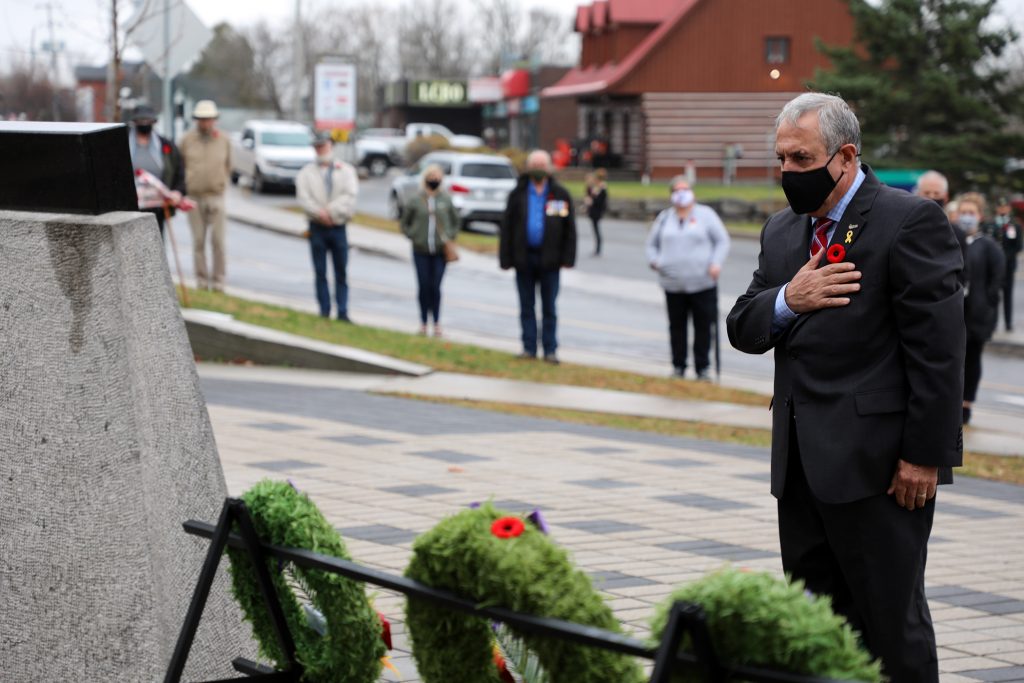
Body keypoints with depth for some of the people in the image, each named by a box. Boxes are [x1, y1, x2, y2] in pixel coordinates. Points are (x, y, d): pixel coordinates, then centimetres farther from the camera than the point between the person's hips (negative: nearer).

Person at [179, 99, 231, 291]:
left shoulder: (223, 141, 5)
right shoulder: (187, 140, 2)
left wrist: (222, 184, 9)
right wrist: (184, 187, 6)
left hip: (216, 196, 0)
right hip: (194, 197, 0)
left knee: (217, 240, -5)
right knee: (198, 240, 1)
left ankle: (218, 281, 1)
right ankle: (201, 280, 8)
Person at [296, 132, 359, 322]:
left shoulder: (345, 170, 7)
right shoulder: (307, 172, 8)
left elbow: (350, 195, -7)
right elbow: (303, 197, -5)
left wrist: (330, 211, -16)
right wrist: (319, 213, -19)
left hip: (338, 227, 0)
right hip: (317, 227, 0)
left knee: (341, 272, 0)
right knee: (320, 272, 2)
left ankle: (343, 312, 2)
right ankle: (324, 311, 6)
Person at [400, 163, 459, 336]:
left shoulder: (446, 200, 2)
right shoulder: (416, 200, 0)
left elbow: (455, 222, 14)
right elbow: (405, 223, 10)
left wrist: (450, 237, 2)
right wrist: (412, 236, -3)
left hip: (440, 251, 0)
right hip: (421, 251, 0)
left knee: (435, 287, -2)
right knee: (424, 286, 1)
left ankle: (436, 322, 8)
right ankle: (423, 322, 11)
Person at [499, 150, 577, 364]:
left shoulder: (560, 195, 2)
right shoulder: (517, 195, 3)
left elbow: (569, 229, 2)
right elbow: (506, 228, 2)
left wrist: (567, 258, -6)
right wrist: (506, 258, -5)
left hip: (549, 259, -1)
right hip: (524, 257, 1)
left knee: (549, 307, 4)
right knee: (527, 306, 7)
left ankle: (550, 349, 8)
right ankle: (529, 348, 13)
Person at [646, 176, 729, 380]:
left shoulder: (705, 214, 5)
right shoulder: (664, 218, 14)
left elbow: (722, 241, 4)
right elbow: (652, 244, 23)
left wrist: (716, 263, -11)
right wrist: (654, 260, 3)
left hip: (702, 282, -2)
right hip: (673, 284, 2)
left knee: (703, 326, -1)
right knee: (677, 326, 5)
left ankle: (702, 368, 7)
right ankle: (678, 367, 15)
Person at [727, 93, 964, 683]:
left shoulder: (909, 221, -9)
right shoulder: (782, 231, 15)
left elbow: (938, 348, -13)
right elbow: (742, 329, 13)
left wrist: (923, 456, -16)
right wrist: (787, 299, -9)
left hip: (878, 464, -7)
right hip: (803, 463, 7)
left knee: (891, 624, 0)